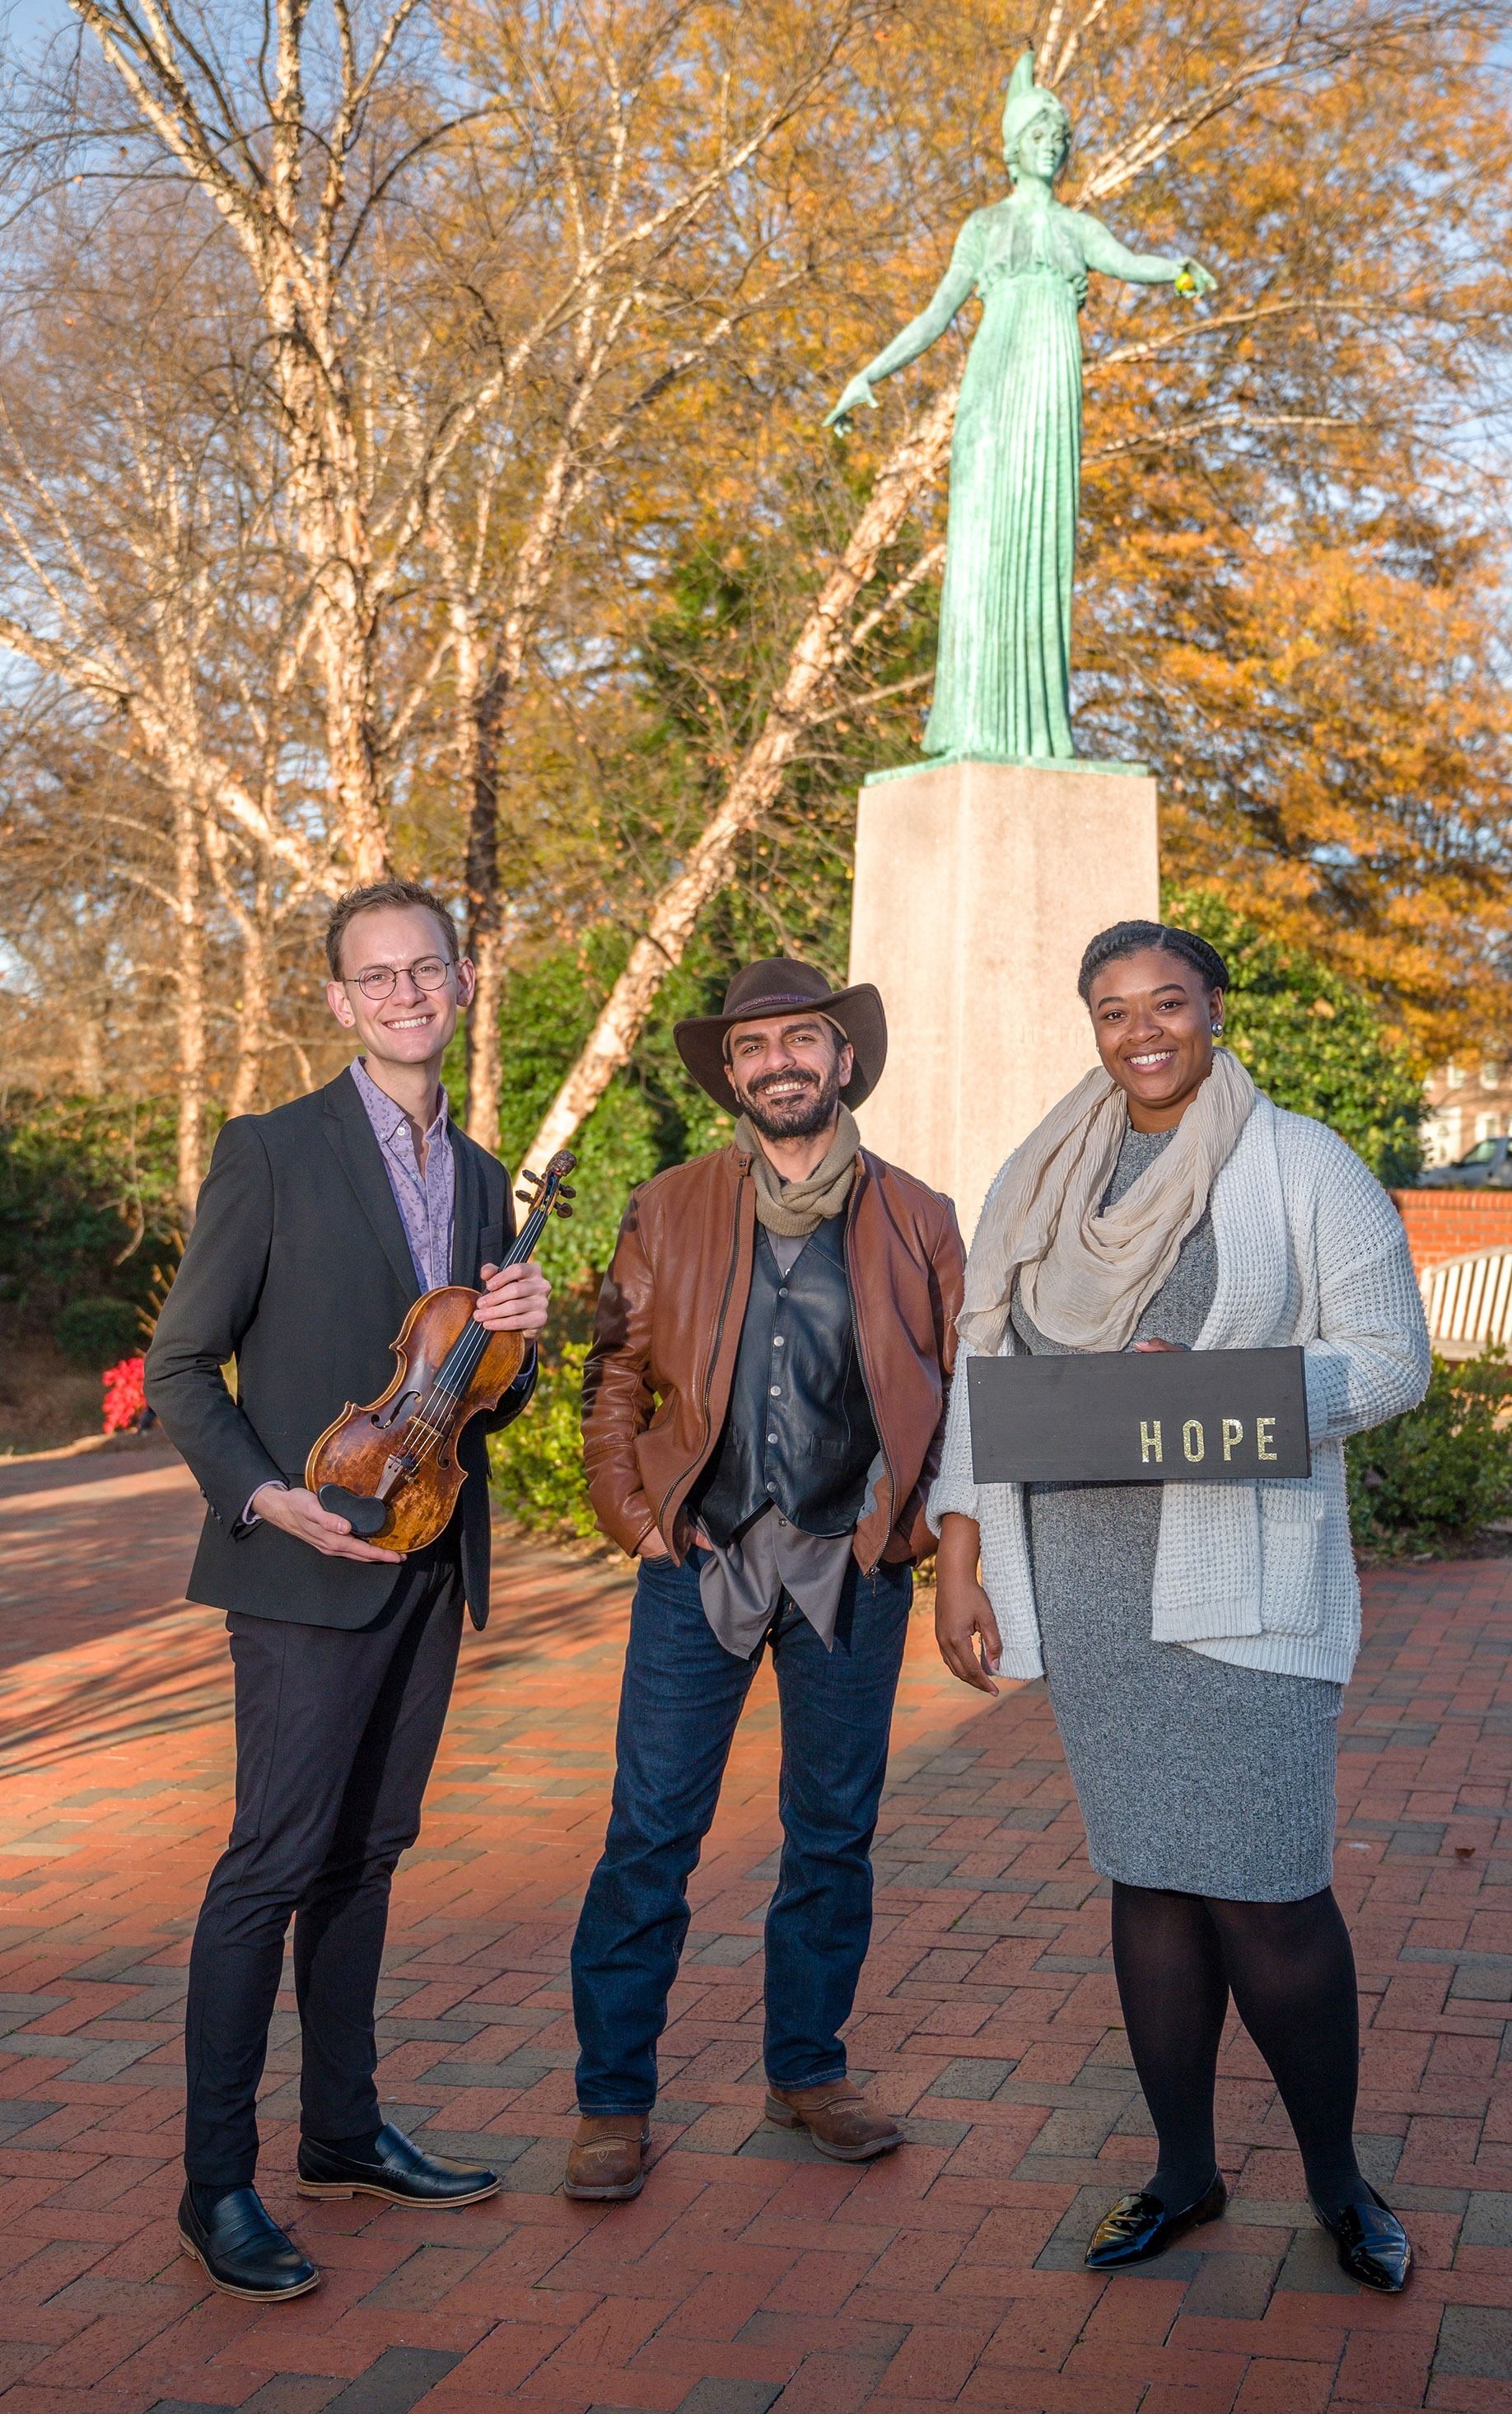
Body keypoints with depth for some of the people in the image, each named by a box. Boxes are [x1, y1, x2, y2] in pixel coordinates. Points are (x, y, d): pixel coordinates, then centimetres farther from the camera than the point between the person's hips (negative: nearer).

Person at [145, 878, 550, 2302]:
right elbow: (179, 1368, -6)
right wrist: (269, 1497, -19)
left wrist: (514, 1341, -4)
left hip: (431, 1568, 6)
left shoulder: (482, 1181, 12)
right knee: (275, 1860, -6)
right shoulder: (272, 1153, -6)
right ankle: (217, 2185, 5)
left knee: (367, 1853, 14)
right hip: (306, 1564, -6)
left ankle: (344, 2132, 27)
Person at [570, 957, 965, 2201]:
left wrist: (918, 1523, 1)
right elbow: (614, 1383, 6)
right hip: (701, 1560, -1)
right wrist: (636, 1519, -2)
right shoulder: (667, 1213, 3)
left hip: (856, 1570, 1)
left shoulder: (918, 1222, 4)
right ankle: (614, 2100, 12)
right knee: (651, 1834, 0)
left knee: (836, 1832, 11)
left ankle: (809, 2068, 28)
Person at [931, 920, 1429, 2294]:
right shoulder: (1041, 1181, 12)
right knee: (1146, 1874, 9)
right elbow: (981, 1372, 13)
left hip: (1241, 1574, -3)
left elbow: (1391, 1356, -2)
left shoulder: (1301, 1165, 1)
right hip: (1085, 1576, 4)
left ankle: (1336, 2173, 18)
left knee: (1265, 1889, -6)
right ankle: (1185, 2174, 24)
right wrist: (958, 1564, 7)